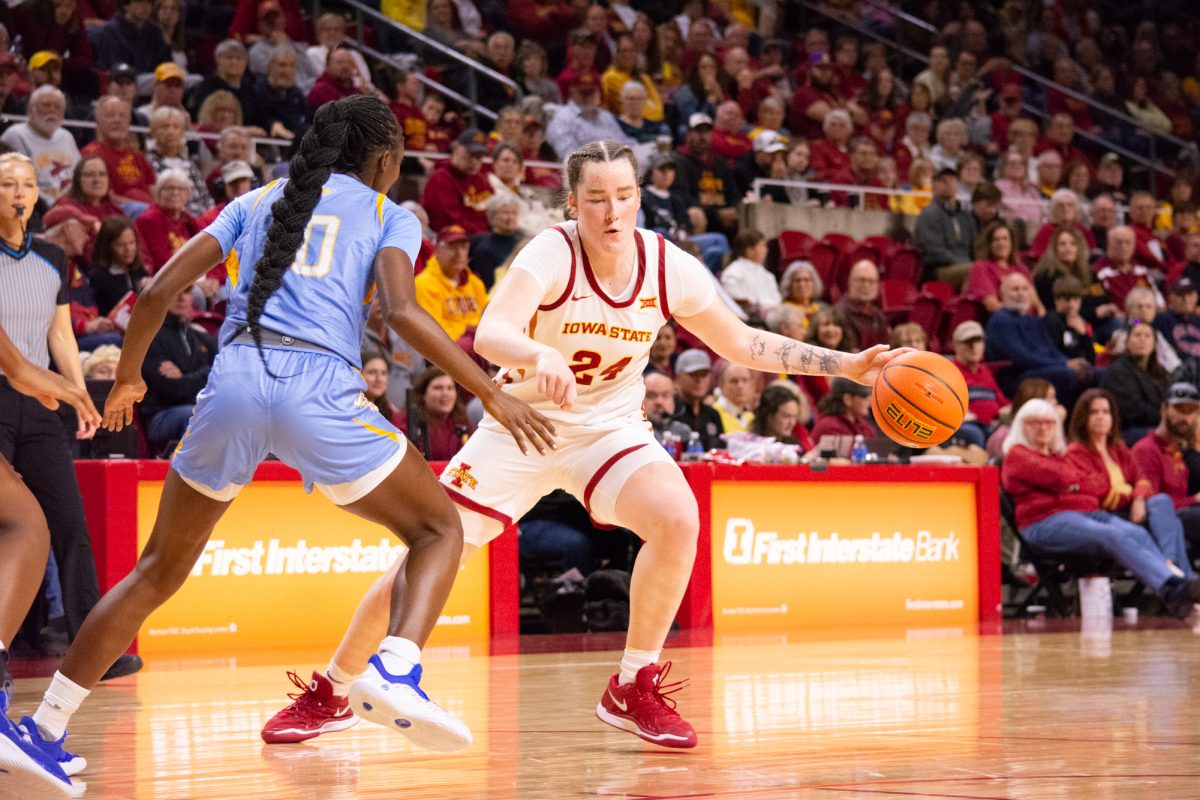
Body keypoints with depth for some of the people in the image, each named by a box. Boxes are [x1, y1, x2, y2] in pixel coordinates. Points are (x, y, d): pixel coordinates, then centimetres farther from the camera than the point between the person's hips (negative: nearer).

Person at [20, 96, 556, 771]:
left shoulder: (257, 201, 25)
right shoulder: (388, 215, 15)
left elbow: (161, 291, 16)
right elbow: (402, 310, -5)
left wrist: (128, 377, 31)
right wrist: (492, 394, -4)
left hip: (235, 380, 4)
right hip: (321, 388, -3)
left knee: (159, 570, 18)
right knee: (439, 529, 14)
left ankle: (47, 724, 15)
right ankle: (396, 671, -13)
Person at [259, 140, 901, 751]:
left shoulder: (668, 268, -12)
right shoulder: (551, 255, -24)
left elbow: (741, 344, 2)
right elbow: (490, 333, -40)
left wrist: (847, 365, -5)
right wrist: (539, 357, -62)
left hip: (609, 427, 2)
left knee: (677, 517, -27)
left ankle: (634, 689, -10)